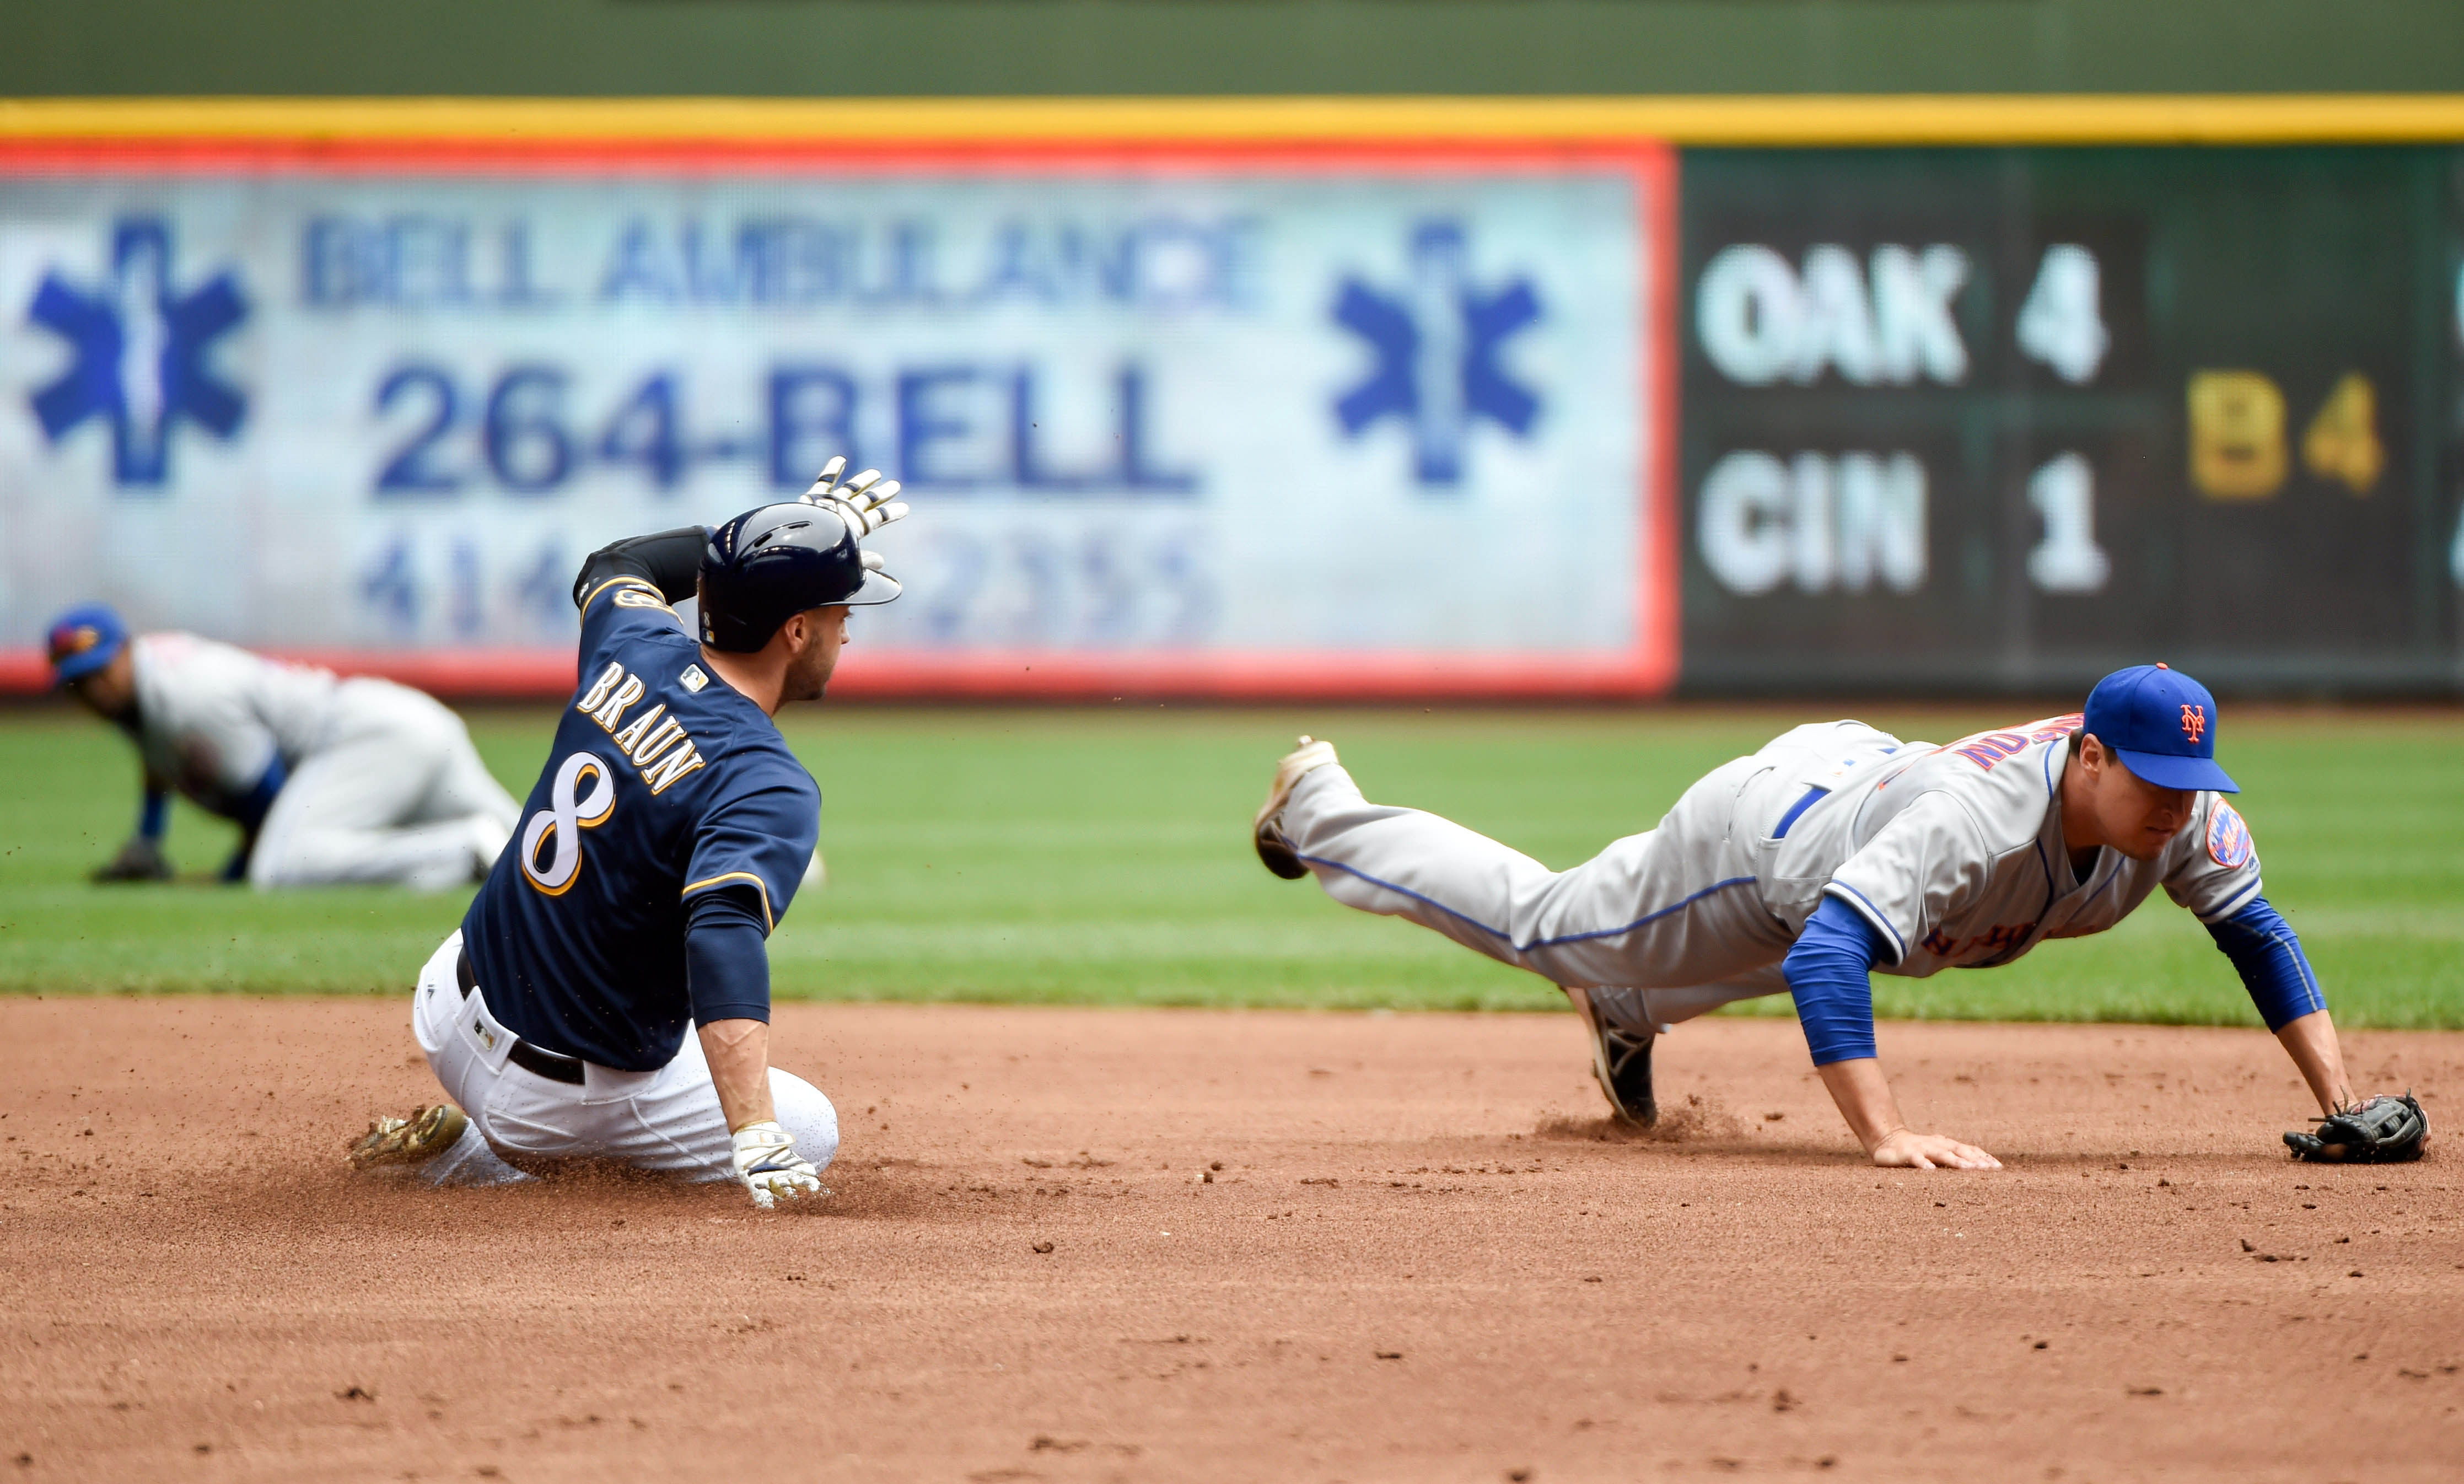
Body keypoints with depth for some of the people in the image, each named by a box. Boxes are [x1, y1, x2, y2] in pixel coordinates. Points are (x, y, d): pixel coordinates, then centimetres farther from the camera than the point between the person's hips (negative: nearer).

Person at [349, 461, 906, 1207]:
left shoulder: (634, 644, -5)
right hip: (561, 1085, -8)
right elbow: (724, 936, -43)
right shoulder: (769, 788, -27)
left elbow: (611, 569, 20)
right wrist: (757, 1141, -52)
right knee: (809, 1131, 13)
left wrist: (801, 529, 24)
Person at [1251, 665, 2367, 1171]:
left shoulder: (2180, 808, -28)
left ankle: (1627, 1011, 67)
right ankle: (1322, 808, 43)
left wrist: (2339, 1096, -24)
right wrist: (1882, 1133, -62)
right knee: (1539, 923, 19)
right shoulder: (1980, 818, -48)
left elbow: (2255, 932, -15)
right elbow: (1821, 956, -54)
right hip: (1763, 831, -5)